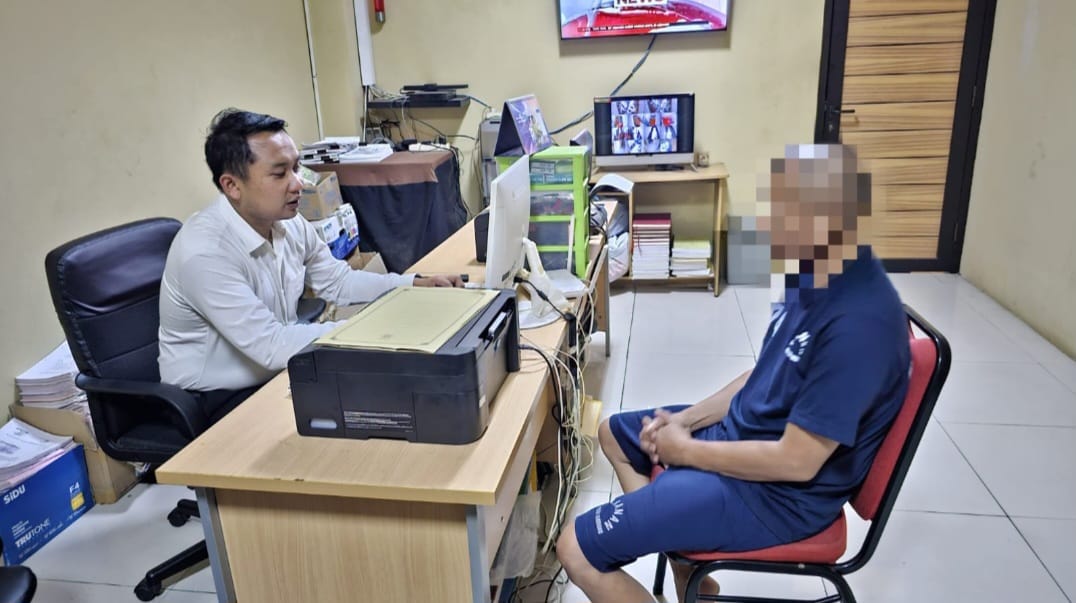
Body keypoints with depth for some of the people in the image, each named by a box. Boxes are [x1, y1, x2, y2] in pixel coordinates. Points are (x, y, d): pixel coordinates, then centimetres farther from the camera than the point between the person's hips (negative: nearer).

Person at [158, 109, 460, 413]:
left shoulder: (290, 223, -5)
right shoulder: (205, 251, -27)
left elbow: (338, 282, 8)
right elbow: (271, 345, -29)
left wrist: (417, 284, -4)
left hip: (277, 374, 7)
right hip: (218, 401, -7)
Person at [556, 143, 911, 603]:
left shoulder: (858, 323, -31)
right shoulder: (813, 277, -1)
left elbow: (797, 461, -28)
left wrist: (686, 450, -15)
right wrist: (687, 419, 0)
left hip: (779, 492, -10)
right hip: (744, 433, 10)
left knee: (577, 548, -11)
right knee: (615, 433, 24)